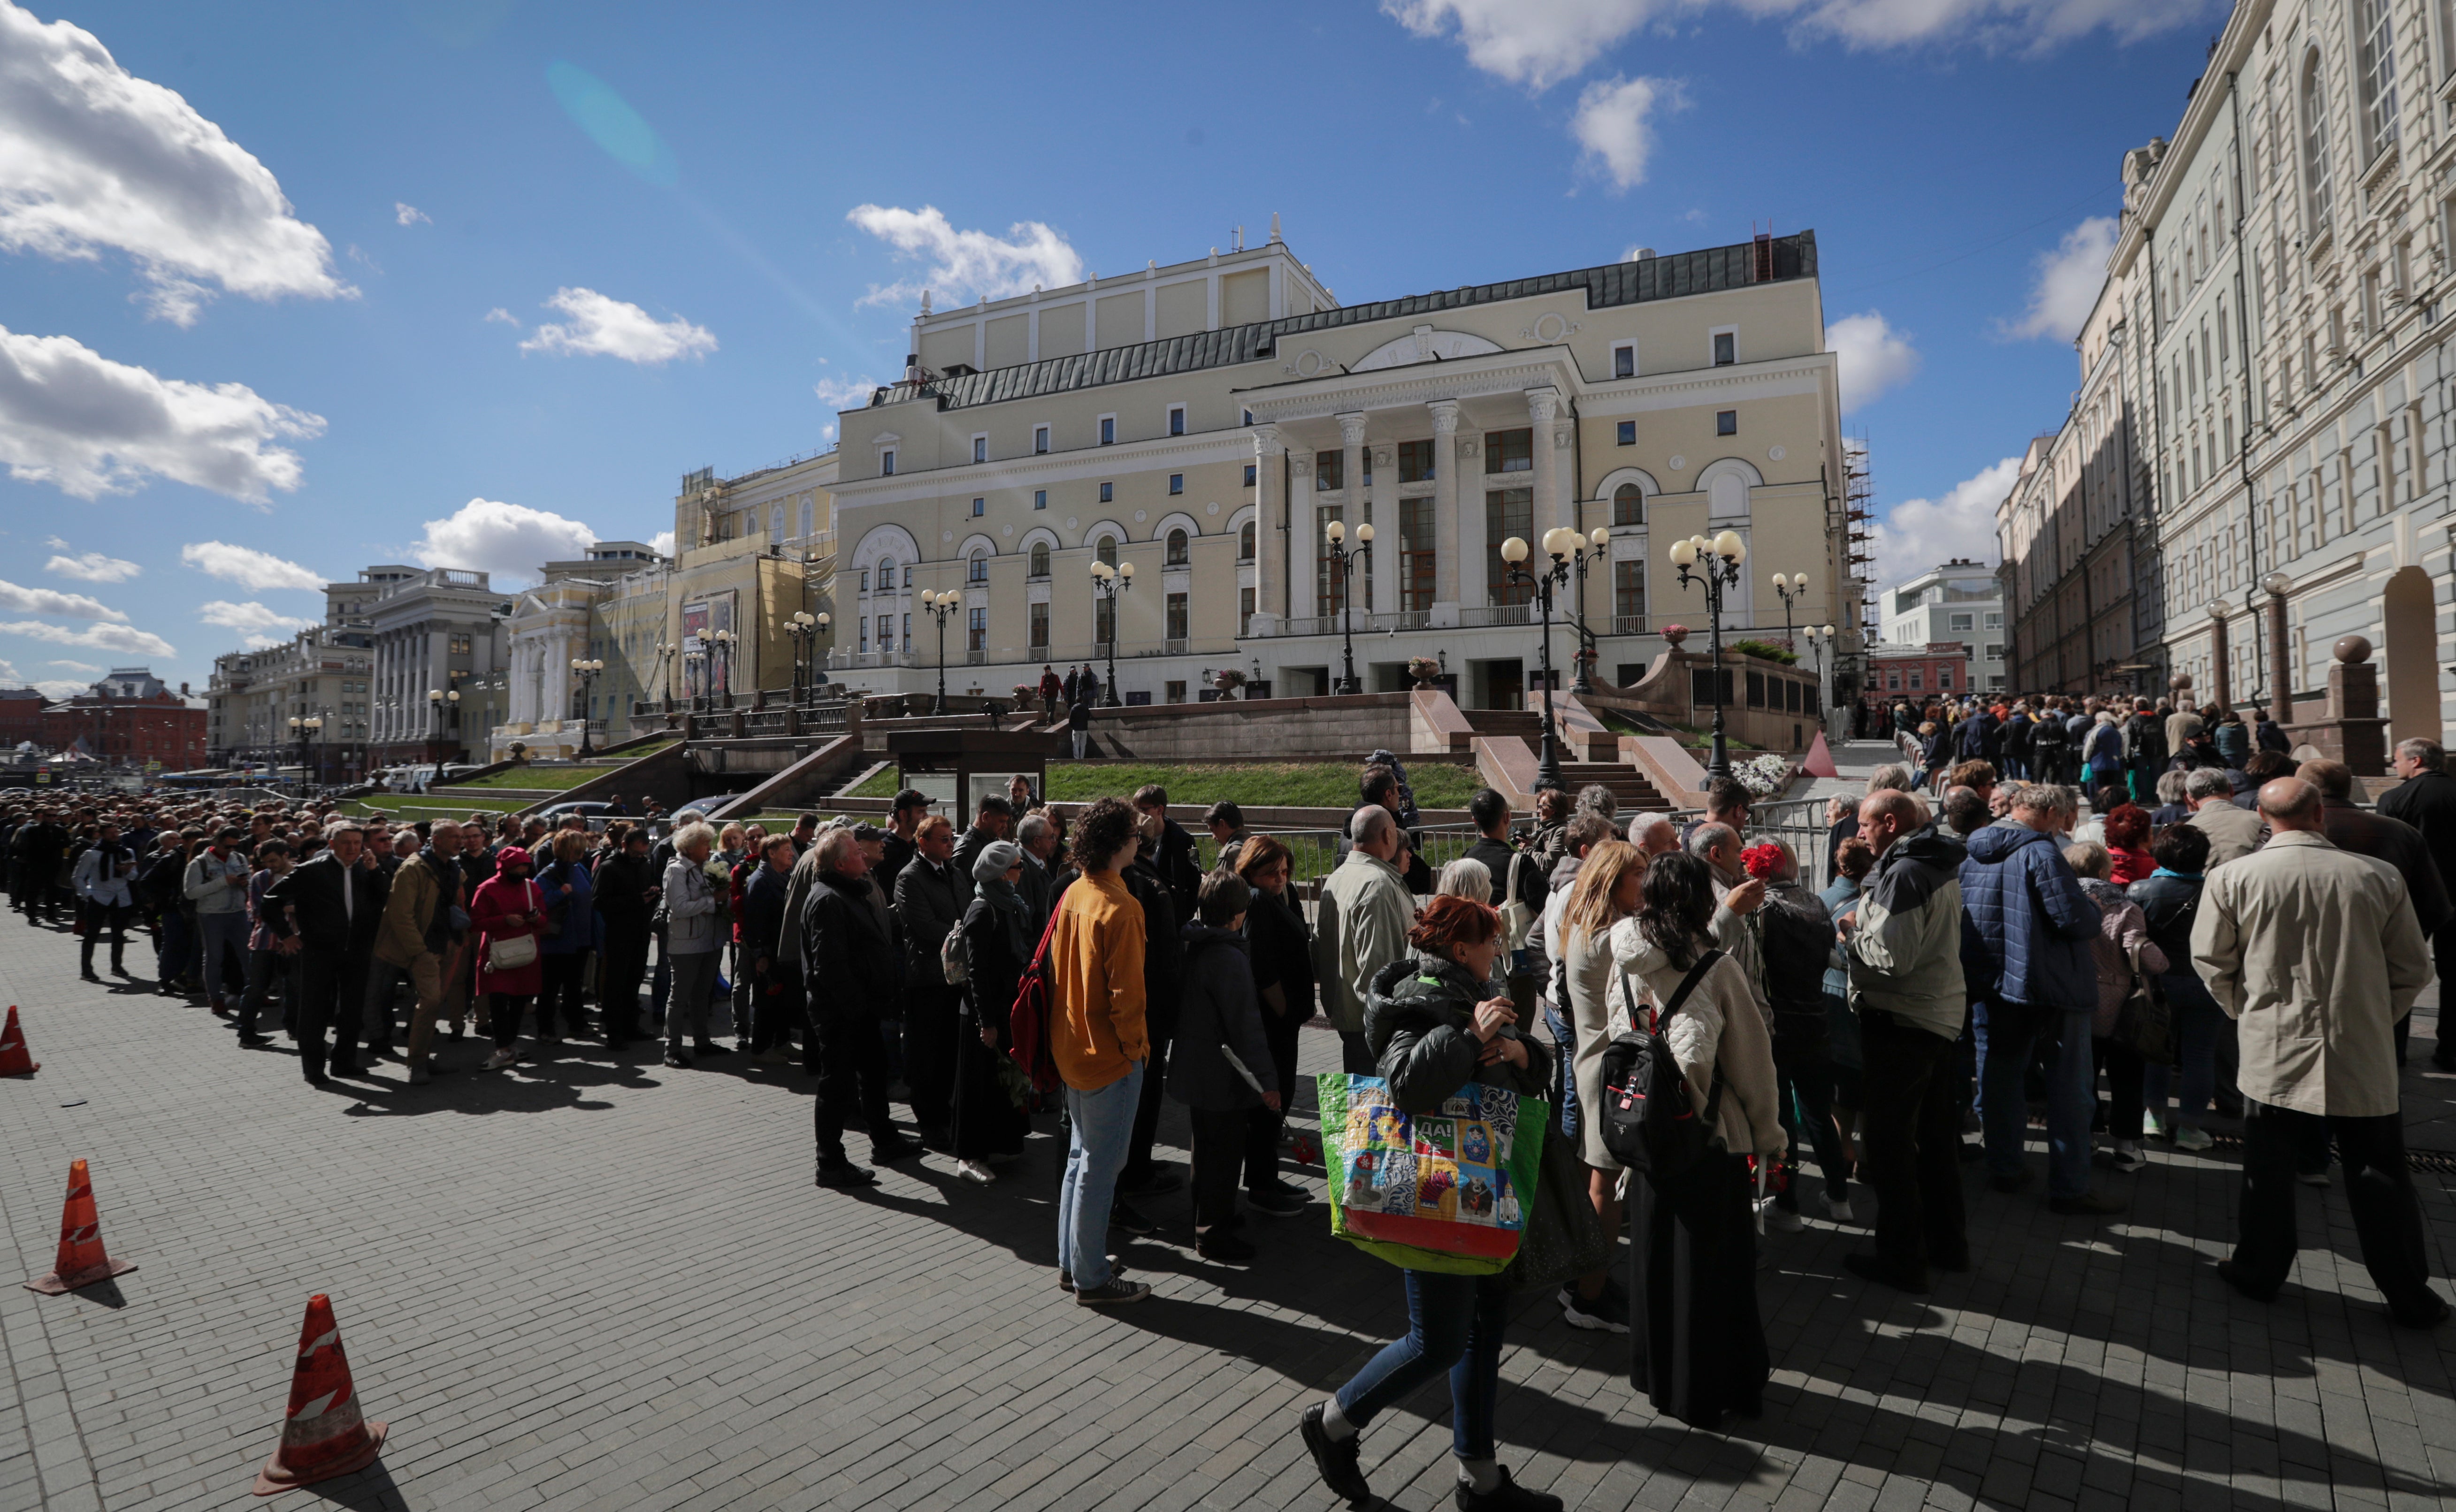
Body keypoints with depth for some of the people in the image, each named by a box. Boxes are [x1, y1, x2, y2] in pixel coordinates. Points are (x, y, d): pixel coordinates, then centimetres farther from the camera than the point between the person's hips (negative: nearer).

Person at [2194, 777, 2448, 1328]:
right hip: (2363, 1056, 1)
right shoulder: (2379, 879, -6)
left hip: (2273, 1054, -1)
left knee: (2268, 1169, 12)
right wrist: (2377, 1019, 17)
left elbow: (2211, 962, -2)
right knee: (2381, 1180, 13)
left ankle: (2258, 1272, 24)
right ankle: (2410, 1298, 24)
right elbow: (2414, 969, 3)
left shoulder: (2232, 879, -9)